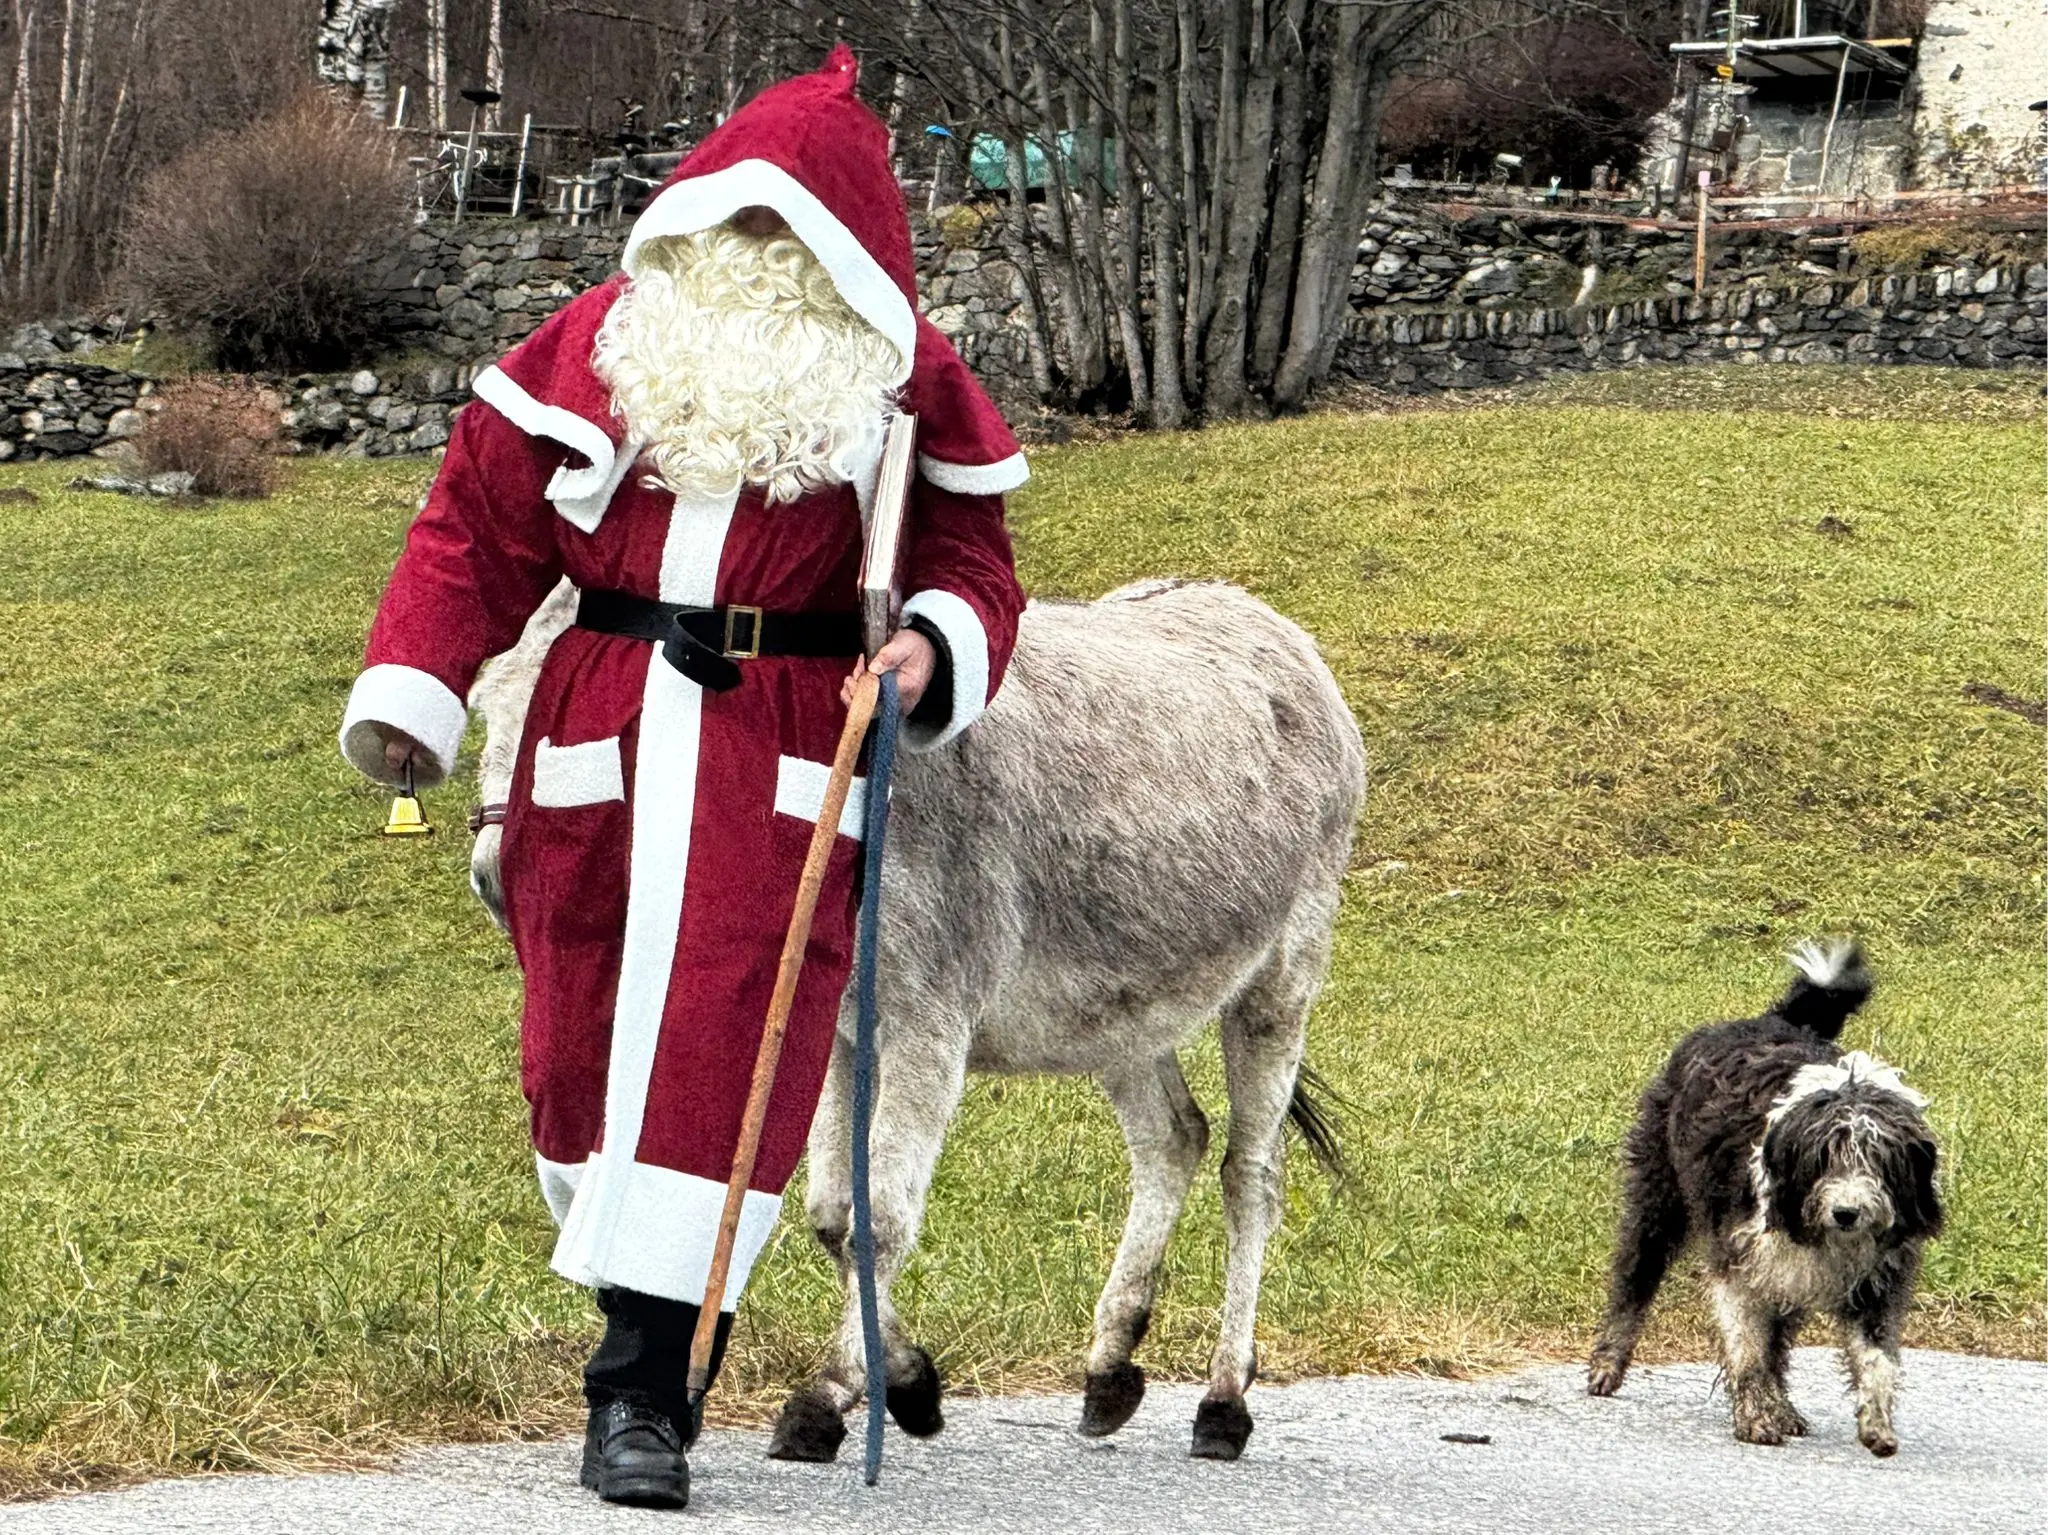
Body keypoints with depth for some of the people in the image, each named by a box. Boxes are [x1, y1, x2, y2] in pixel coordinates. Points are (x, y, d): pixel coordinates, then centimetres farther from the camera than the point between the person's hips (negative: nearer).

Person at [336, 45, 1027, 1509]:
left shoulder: (903, 383, 4)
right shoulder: (602, 341, 7)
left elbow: (969, 560, 7)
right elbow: (479, 526, 10)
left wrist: (938, 647, -16)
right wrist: (409, 695, 2)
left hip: (787, 768, -2)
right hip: (596, 742, 2)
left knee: (719, 1057, -10)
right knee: (579, 1041, 5)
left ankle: (647, 1395, -8)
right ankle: (627, 1278, 29)